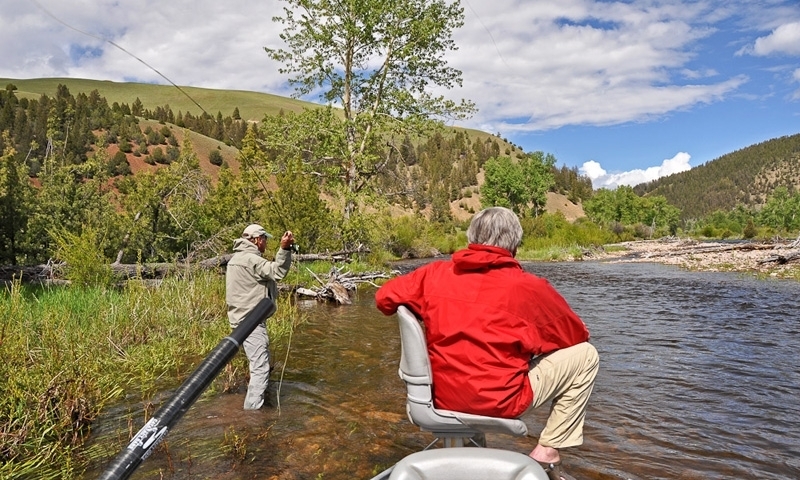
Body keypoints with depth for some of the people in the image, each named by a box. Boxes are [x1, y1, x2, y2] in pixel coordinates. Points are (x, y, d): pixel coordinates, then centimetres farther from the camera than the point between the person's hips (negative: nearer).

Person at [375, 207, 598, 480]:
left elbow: (384, 298, 8)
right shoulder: (528, 286, -7)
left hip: (443, 398, 5)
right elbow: (577, 335, 7)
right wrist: (536, 340, 28)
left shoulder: (435, 273, -1)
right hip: (500, 401, -4)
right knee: (585, 355, 11)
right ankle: (547, 454, 12)